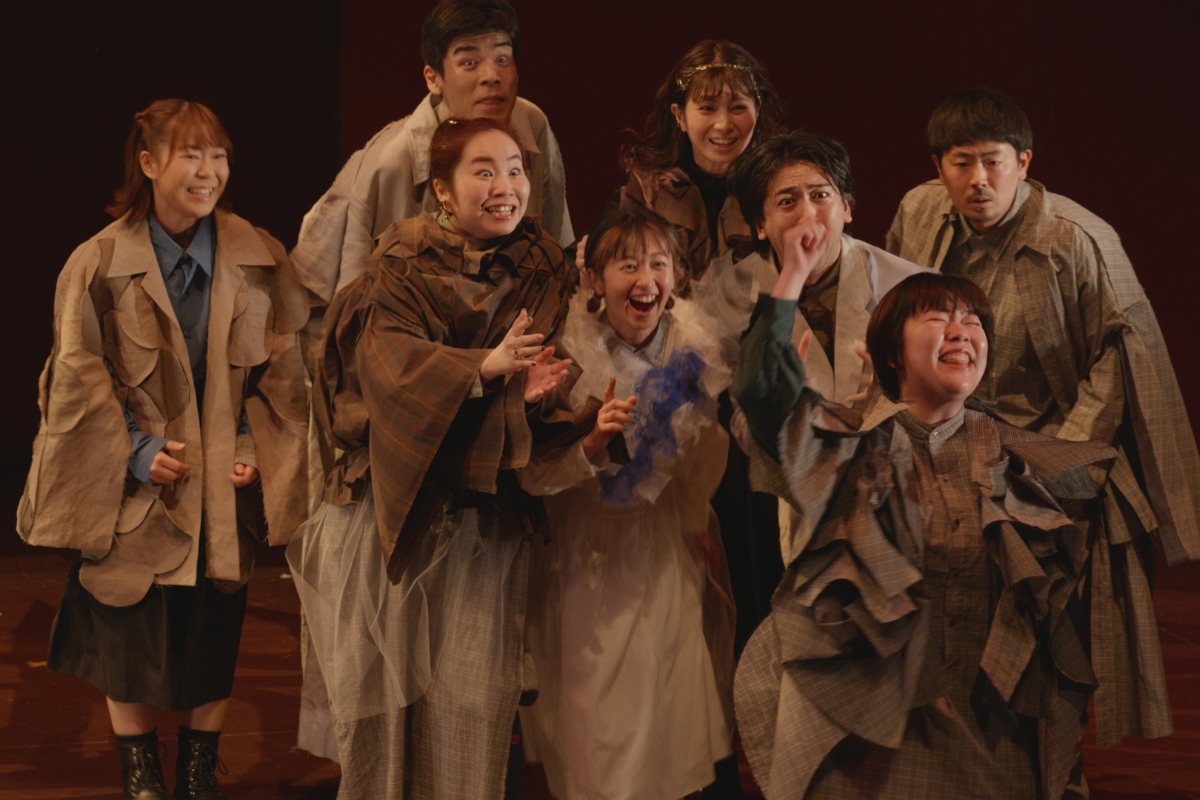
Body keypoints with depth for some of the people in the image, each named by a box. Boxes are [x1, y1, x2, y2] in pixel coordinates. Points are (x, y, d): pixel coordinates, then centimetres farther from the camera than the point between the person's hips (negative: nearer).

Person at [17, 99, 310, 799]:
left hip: (223, 482, 2)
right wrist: (136, 451, -13)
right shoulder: (99, 264, -7)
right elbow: (79, 376, -5)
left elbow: (281, 368, 3)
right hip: (136, 483, -1)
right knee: (128, 633, 4)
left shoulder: (259, 260, -1)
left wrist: (255, 447, -8)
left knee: (215, 634, 7)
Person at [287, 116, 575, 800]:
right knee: (384, 680, 3)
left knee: (476, 693, -4)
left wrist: (536, 395, -22)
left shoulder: (543, 273, 8)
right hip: (393, 504, -2)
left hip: (486, 510, 2)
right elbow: (389, 358, -18)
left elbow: (550, 374, 2)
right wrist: (484, 366, -33)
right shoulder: (403, 270, -2)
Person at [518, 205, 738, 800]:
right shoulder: (568, 354, -18)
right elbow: (530, 475, -20)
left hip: (670, 552, 3)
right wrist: (591, 446, -36)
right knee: (597, 722, 4)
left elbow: (705, 459, 5)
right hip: (589, 558, -3)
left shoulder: (695, 348, -9)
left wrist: (700, 526, 8)